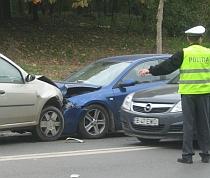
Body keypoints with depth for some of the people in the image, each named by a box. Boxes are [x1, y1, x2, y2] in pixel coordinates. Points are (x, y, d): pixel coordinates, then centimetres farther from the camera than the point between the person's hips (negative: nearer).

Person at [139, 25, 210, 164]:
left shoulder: (184, 53, -4)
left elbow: (167, 66, -4)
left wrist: (150, 71, 4)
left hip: (188, 93, -2)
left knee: (188, 124, 1)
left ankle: (187, 155, -1)